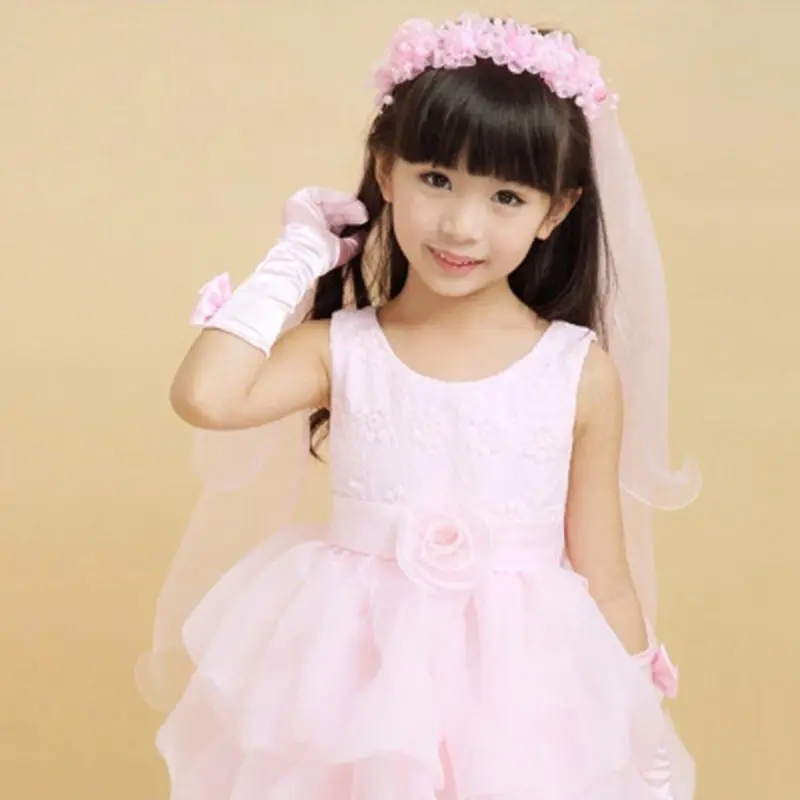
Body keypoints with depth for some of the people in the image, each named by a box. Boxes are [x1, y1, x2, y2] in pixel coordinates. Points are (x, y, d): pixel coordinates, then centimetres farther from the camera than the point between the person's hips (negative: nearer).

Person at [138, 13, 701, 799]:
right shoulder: (341, 349, -5)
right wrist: (295, 258, -10)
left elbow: (604, 576, -1)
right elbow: (206, 398, -22)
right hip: (358, 685, 1)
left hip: (524, 701, 0)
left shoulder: (583, 372, -7)